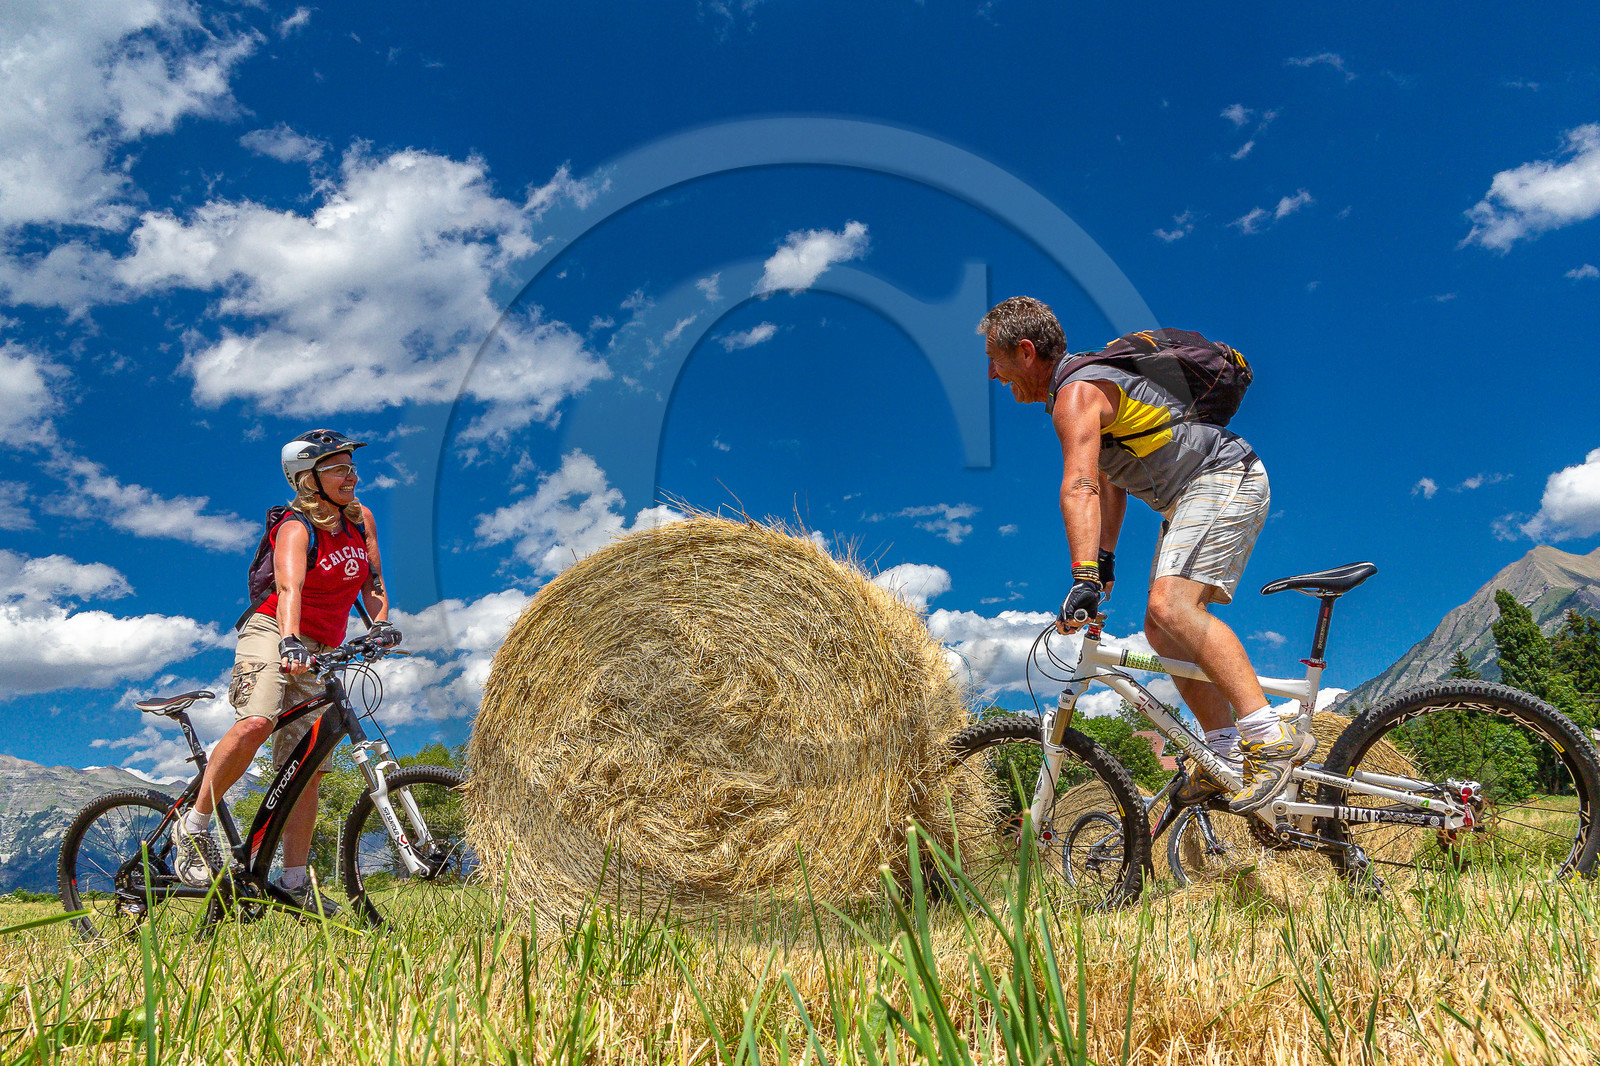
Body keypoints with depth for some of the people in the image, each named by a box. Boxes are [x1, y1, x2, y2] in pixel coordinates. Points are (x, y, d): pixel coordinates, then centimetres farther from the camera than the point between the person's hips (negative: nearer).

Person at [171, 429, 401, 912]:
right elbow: (289, 588, -32)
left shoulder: (360, 518, 7)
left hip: (319, 654, 6)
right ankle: (194, 825, -14)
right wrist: (290, 643, -48)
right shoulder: (296, 528, -14)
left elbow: (373, 579, 16)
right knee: (256, 722, -34)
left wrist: (380, 622, -1)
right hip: (271, 635, -6)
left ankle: (296, 882, 6)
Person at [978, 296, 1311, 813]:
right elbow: (1110, 483, 22)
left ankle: (1273, 736, -27)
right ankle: (1228, 756, 9)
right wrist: (1105, 561, 20)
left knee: (1171, 605, -28)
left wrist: (1084, 578, -45)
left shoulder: (1077, 392, -19)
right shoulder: (1086, 386, 16)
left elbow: (1079, 488, -35)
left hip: (1224, 480, -10)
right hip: (1192, 498, 10)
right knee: (1163, 629, 6)